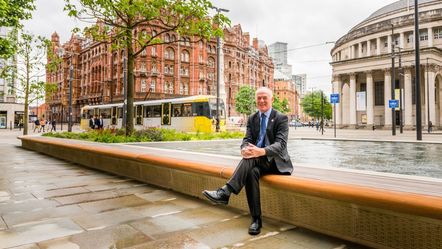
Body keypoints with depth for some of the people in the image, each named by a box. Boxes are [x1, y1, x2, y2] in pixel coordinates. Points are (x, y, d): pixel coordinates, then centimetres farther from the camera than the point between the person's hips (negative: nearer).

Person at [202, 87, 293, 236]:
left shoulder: (281, 118, -4)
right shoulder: (252, 119, 12)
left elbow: (281, 144, -17)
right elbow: (247, 139, 2)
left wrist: (261, 151, -37)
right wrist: (244, 149, -26)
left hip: (276, 162, -4)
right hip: (257, 162, 4)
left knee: (252, 158, -34)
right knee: (251, 172, -32)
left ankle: (226, 192, -40)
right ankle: (256, 219, -27)